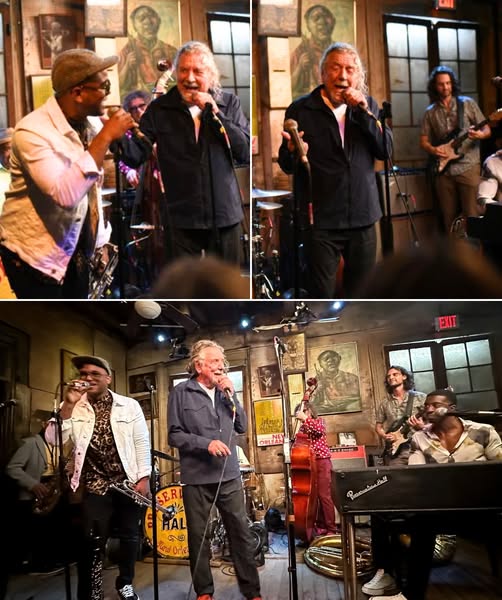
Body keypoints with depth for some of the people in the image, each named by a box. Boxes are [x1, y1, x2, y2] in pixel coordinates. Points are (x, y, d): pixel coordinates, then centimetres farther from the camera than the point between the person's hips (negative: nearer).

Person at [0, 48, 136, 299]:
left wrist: (99, 239, 7)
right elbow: (65, 193, -38)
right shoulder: (32, 130, -24)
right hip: (34, 253, -7)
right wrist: (105, 137, -34)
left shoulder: (85, 124, 0)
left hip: (76, 248, 7)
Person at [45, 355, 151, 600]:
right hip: (95, 485, -1)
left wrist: (144, 478, -7)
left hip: (129, 481, 1)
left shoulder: (129, 405, 0)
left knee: (129, 535, 13)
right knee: (93, 541, -3)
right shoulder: (72, 408, 1)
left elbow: (142, 443, -1)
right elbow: (53, 439, -11)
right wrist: (68, 405, -20)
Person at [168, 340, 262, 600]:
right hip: (196, 478, -3)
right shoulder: (181, 393, -5)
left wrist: (231, 396, -7)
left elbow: (242, 427, 4)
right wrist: (206, 443, -18)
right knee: (198, 536, 9)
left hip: (229, 476, 3)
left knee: (241, 533, 6)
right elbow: (174, 435, -8)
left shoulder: (224, 390, 7)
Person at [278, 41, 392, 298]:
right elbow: (286, 165, 1)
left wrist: (363, 112, -13)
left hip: (363, 216, 3)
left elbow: (386, 150, -2)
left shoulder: (368, 105, 8)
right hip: (321, 219, -3)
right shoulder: (300, 110, -2)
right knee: (322, 294, 2)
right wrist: (293, 152, -22)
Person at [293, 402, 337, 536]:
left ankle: (331, 529, -3)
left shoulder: (319, 421, -1)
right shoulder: (303, 428, 13)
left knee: (324, 495, -9)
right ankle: (321, 526, 14)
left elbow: (320, 430, -25)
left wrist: (305, 418, -23)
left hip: (321, 461, -6)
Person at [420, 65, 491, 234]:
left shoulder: (467, 104, 4)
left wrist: (480, 134, -20)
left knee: (472, 215, -8)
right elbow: (423, 141, 13)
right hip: (443, 170, 3)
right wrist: (433, 149, -8)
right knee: (449, 217, 7)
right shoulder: (430, 112, 10)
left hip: (468, 166, -3)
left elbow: (487, 129, 3)